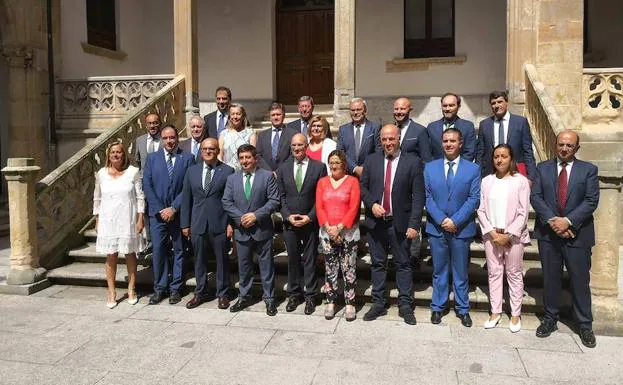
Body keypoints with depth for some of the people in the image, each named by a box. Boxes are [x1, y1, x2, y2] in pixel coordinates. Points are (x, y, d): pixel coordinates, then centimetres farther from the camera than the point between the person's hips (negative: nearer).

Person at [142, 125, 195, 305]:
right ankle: (159, 288, 16)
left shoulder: (187, 158, 0)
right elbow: (147, 185, 1)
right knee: (158, 250, 3)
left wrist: (174, 208, -12)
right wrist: (160, 210, -8)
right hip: (157, 213, 1)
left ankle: (175, 288, 18)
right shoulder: (152, 158, 6)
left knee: (179, 250, 7)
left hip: (179, 213, -1)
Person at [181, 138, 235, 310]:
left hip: (219, 224, -3)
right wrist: (185, 224, 6)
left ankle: (222, 294, 22)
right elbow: (186, 199, 9)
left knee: (222, 260, 8)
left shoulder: (227, 171, -2)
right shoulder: (192, 171, 8)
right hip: (197, 224, 3)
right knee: (199, 260, 13)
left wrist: (231, 223, -8)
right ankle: (200, 292, 29)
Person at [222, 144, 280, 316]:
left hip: (262, 229, -3)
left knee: (266, 266, 6)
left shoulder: (267, 176, -3)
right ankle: (244, 296, 29)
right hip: (241, 230, 3)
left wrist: (256, 215, -17)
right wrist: (240, 218, -11)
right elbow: (226, 202, 3)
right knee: (244, 266, 14)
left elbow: (274, 201, -9)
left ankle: (269, 298, 17)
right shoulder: (232, 178, 7)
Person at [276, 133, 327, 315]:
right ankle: (294, 294, 24)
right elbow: (281, 196, 5)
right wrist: (288, 216, -7)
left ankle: (310, 296, 18)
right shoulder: (283, 168, 5)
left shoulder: (319, 167, -4)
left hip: (311, 222, -2)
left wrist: (310, 217, -12)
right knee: (293, 259, 11)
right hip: (289, 222, 2)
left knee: (310, 260, 7)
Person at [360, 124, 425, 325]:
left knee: (403, 264, 8)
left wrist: (414, 224, -12)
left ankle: (405, 305, 20)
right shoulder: (371, 160, 5)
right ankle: (378, 304, 23)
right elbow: (363, 186, 9)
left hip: (400, 223, -2)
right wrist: (372, 204, -10)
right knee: (378, 264, 12)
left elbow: (418, 196, -6)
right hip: (376, 222, 3)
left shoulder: (413, 162, -4)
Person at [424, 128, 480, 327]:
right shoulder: (430, 167, 4)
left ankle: (462, 309, 23)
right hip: (436, 228, 1)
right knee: (439, 271, 11)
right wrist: (442, 220, -12)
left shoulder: (473, 169, 1)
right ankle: (437, 307, 23)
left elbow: (474, 199, -6)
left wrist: (455, 221, -15)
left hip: (461, 228, -1)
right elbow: (427, 197, -1)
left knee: (461, 272, 10)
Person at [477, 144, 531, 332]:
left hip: (513, 235, -3)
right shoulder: (486, 181, 3)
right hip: (491, 235, 3)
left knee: (514, 274, 7)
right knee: (494, 273, 9)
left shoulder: (521, 181, -5)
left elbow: (523, 213, -7)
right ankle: (495, 312, 19)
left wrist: (508, 235, -12)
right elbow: (481, 210, 2)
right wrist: (492, 232, -8)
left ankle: (515, 314, 18)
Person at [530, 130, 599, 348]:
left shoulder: (588, 170, 3)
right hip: (548, 233, 1)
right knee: (550, 279, 10)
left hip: (577, 234, -1)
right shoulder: (543, 168, 7)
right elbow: (535, 197, -2)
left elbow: (591, 201, -6)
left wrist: (568, 221, -16)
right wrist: (551, 220, -14)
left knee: (580, 280, 6)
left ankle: (585, 325, 19)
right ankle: (550, 318, 24)